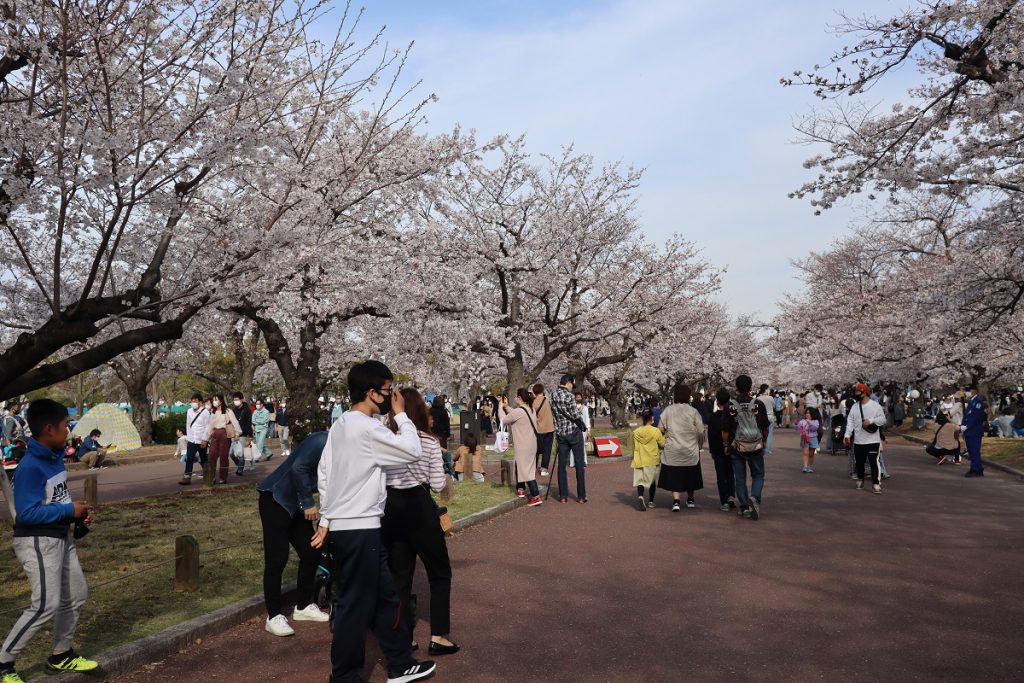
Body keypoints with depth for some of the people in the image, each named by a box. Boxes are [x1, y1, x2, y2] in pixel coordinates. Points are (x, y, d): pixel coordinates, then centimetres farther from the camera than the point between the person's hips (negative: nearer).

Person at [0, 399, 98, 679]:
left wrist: (79, 512, 0)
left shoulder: (55, 456, 4)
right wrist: (70, 510, -19)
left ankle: (61, 655, 30)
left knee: (76, 596, 15)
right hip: (37, 542, -9)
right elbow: (26, 513, -25)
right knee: (46, 605, -9)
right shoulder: (31, 467, -23)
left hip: (62, 537, 9)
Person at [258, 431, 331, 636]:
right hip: (276, 499, -9)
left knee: (311, 555, 9)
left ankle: (303, 606, 25)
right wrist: (309, 503, -21)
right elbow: (298, 467, -29)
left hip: (297, 505, 9)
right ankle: (274, 617, 4)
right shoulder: (322, 441, -21)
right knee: (276, 560, -6)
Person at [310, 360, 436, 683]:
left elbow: (323, 474, 13)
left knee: (385, 596, 17)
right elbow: (413, 451, -14)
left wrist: (326, 519, 17)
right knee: (356, 605, 3)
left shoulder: (340, 425, 10)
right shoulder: (368, 428, -18)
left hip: (342, 525, 10)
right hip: (360, 529, -10)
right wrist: (400, 414, -3)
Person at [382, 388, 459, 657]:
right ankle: (438, 636, 11)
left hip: (390, 509, 3)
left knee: (399, 576, 14)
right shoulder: (429, 442, -6)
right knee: (440, 572, 13)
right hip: (419, 507, -3)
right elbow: (439, 486, -4)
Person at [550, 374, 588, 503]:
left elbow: (553, 415, 9)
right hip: (574, 432, -5)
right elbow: (575, 414, -16)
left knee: (562, 465, 9)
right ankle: (581, 496, 5)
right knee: (579, 464, 3)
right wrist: (583, 425, 0)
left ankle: (563, 496, 9)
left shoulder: (553, 396, 6)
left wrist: (557, 431, 13)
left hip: (561, 434, 6)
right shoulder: (568, 395, -14)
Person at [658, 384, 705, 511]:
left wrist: (662, 443, 16)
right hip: (691, 450, 1)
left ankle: (676, 501, -12)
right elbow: (700, 432, -4)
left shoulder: (667, 410, -3)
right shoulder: (693, 411, -6)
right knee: (690, 475, 18)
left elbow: (660, 429, -1)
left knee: (674, 476, 2)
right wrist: (699, 446, 12)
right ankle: (690, 499, 32)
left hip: (672, 451, 0)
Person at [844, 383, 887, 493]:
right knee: (859, 462, 14)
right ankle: (860, 479, 34)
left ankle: (876, 483, -5)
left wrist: (870, 421, -19)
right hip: (858, 441, 5)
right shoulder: (854, 406, 9)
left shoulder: (875, 405, -4)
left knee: (874, 461, -10)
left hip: (873, 440, -5)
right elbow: (850, 421, 6)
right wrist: (847, 435, -2)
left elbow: (882, 419, -5)